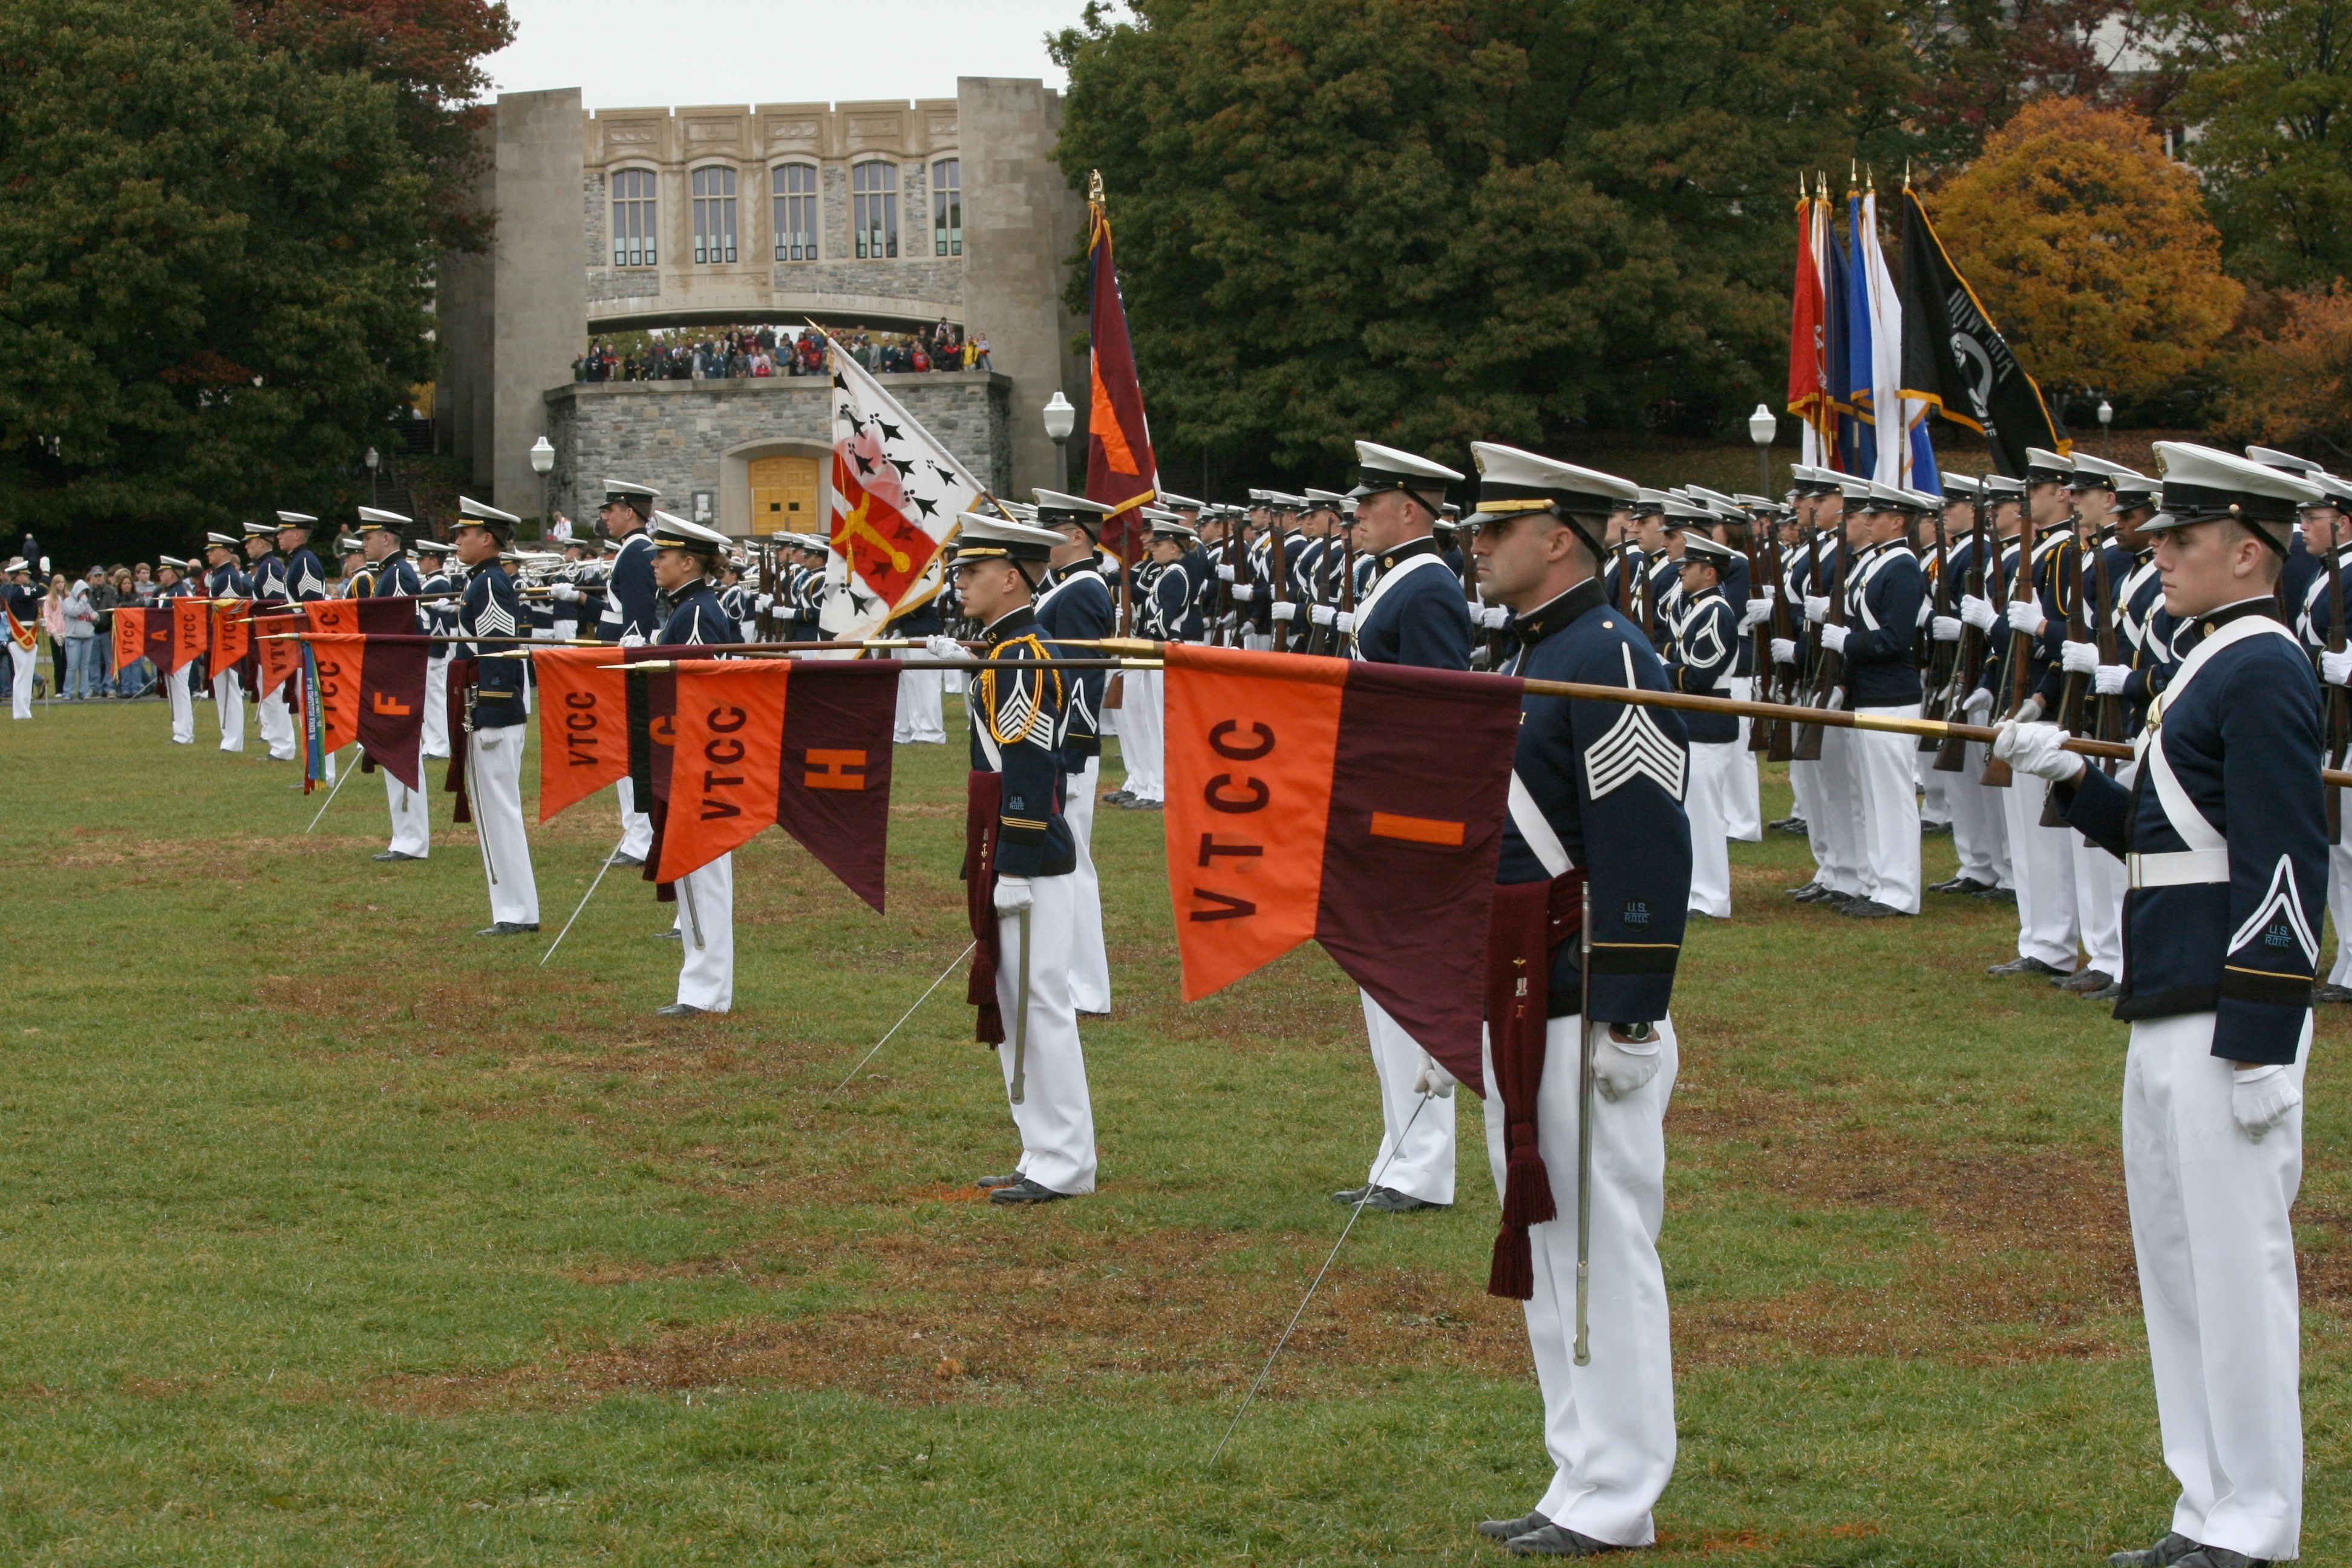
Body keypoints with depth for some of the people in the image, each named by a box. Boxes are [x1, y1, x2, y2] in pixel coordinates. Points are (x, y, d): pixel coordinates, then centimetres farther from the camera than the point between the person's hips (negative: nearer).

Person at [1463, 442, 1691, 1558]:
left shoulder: (1609, 660, -15)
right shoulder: (1529, 656, 16)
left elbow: (1646, 848, -20)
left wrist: (1628, 1019, -22)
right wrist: (1481, 1008, 23)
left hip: (1586, 1018, -10)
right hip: (1520, 1012, 10)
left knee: (1605, 1252, -4)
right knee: (1546, 1250, 14)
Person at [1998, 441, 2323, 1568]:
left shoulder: (2263, 672, -13)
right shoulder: (2210, 664, 18)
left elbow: (2285, 866, -19)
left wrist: (2260, 1047, -22)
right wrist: (2069, 777, 8)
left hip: (2227, 1021, -10)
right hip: (2168, 1014, 10)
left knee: (2236, 1264, -4)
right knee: (2178, 1265, 13)